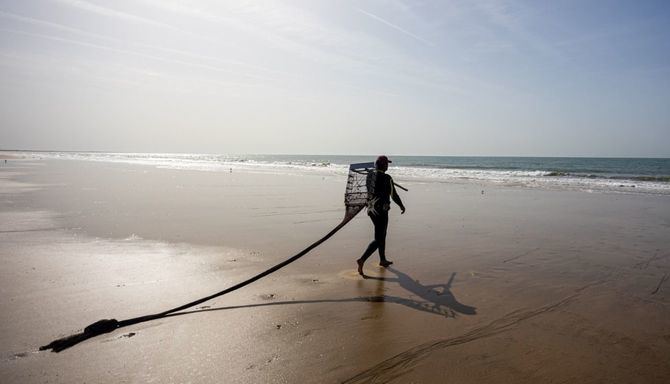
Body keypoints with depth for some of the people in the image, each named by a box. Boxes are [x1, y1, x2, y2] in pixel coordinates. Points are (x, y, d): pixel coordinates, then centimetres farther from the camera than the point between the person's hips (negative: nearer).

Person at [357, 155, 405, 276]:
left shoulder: (369, 176, 3)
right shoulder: (386, 178, -16)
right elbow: (393, 195, -7)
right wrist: (402, 206, 9)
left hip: (371, 209, 8)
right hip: (381, 211, -8)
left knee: (382, 235, 23)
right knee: (378, 240, -3)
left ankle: (383, 260, 35)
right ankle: (362, 260, -16)